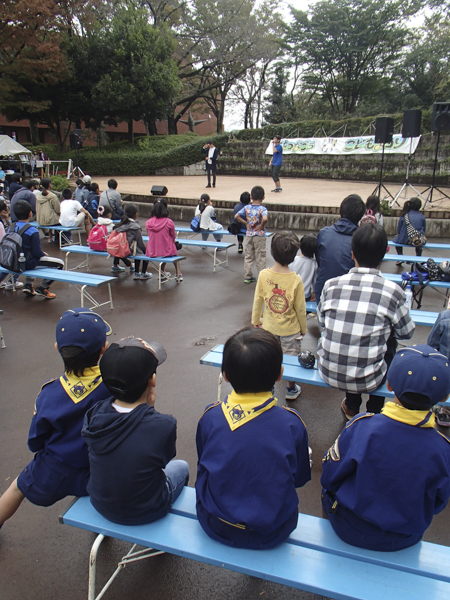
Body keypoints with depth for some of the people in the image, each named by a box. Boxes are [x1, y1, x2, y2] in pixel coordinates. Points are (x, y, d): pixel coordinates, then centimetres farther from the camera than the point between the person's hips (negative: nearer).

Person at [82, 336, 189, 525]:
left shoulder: (93, 415, -22)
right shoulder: (163, 425, -34)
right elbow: (164, 457, -13)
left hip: (101, 507, 4)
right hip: (145, 514, -3)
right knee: (181, 467, 26)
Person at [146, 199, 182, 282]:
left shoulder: (148, 223, -6)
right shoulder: (168, 222, -15)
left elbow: (151, 237, 9)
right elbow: (173, 237, 0)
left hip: (151, 252, 3)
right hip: (166, 251, -3)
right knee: (174, 251, 32)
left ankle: (163, 272, 47)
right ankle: (178, 274, 36)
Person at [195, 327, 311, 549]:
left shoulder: (210, 416, -17)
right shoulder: (292, 422, -18)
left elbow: (203, 466, 1)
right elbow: (300, 477, -2)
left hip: (217, 530, 0)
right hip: (273, 534, 0)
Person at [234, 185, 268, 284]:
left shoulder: (247, 208, -2)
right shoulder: (262, 209, -15)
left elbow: (236, 216, -5)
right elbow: (265, 219, -33)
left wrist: (246, 224, 2)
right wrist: (261, 225, -14)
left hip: (249, 235, 4)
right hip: (260, 235, -4)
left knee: (248, 256, 14)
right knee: (260, 257, 5)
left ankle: (248, 276, 20)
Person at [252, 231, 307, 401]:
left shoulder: (263, 275, -17)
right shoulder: (296, 280, -22)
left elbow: (257, 301, -6)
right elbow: (300, 308, -13)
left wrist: (255, 321, 11)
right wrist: (303, 328, 4)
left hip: (269, 327, 2)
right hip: (291, 329, -2)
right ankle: (291, 389, 37)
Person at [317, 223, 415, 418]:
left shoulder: (332, 285, -6)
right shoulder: (393, 291, -12)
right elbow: (407, 332, 4)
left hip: (328, 373, 2)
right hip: (367, 381, -2)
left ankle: (351, 406, 47)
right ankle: (374, 412, 39)